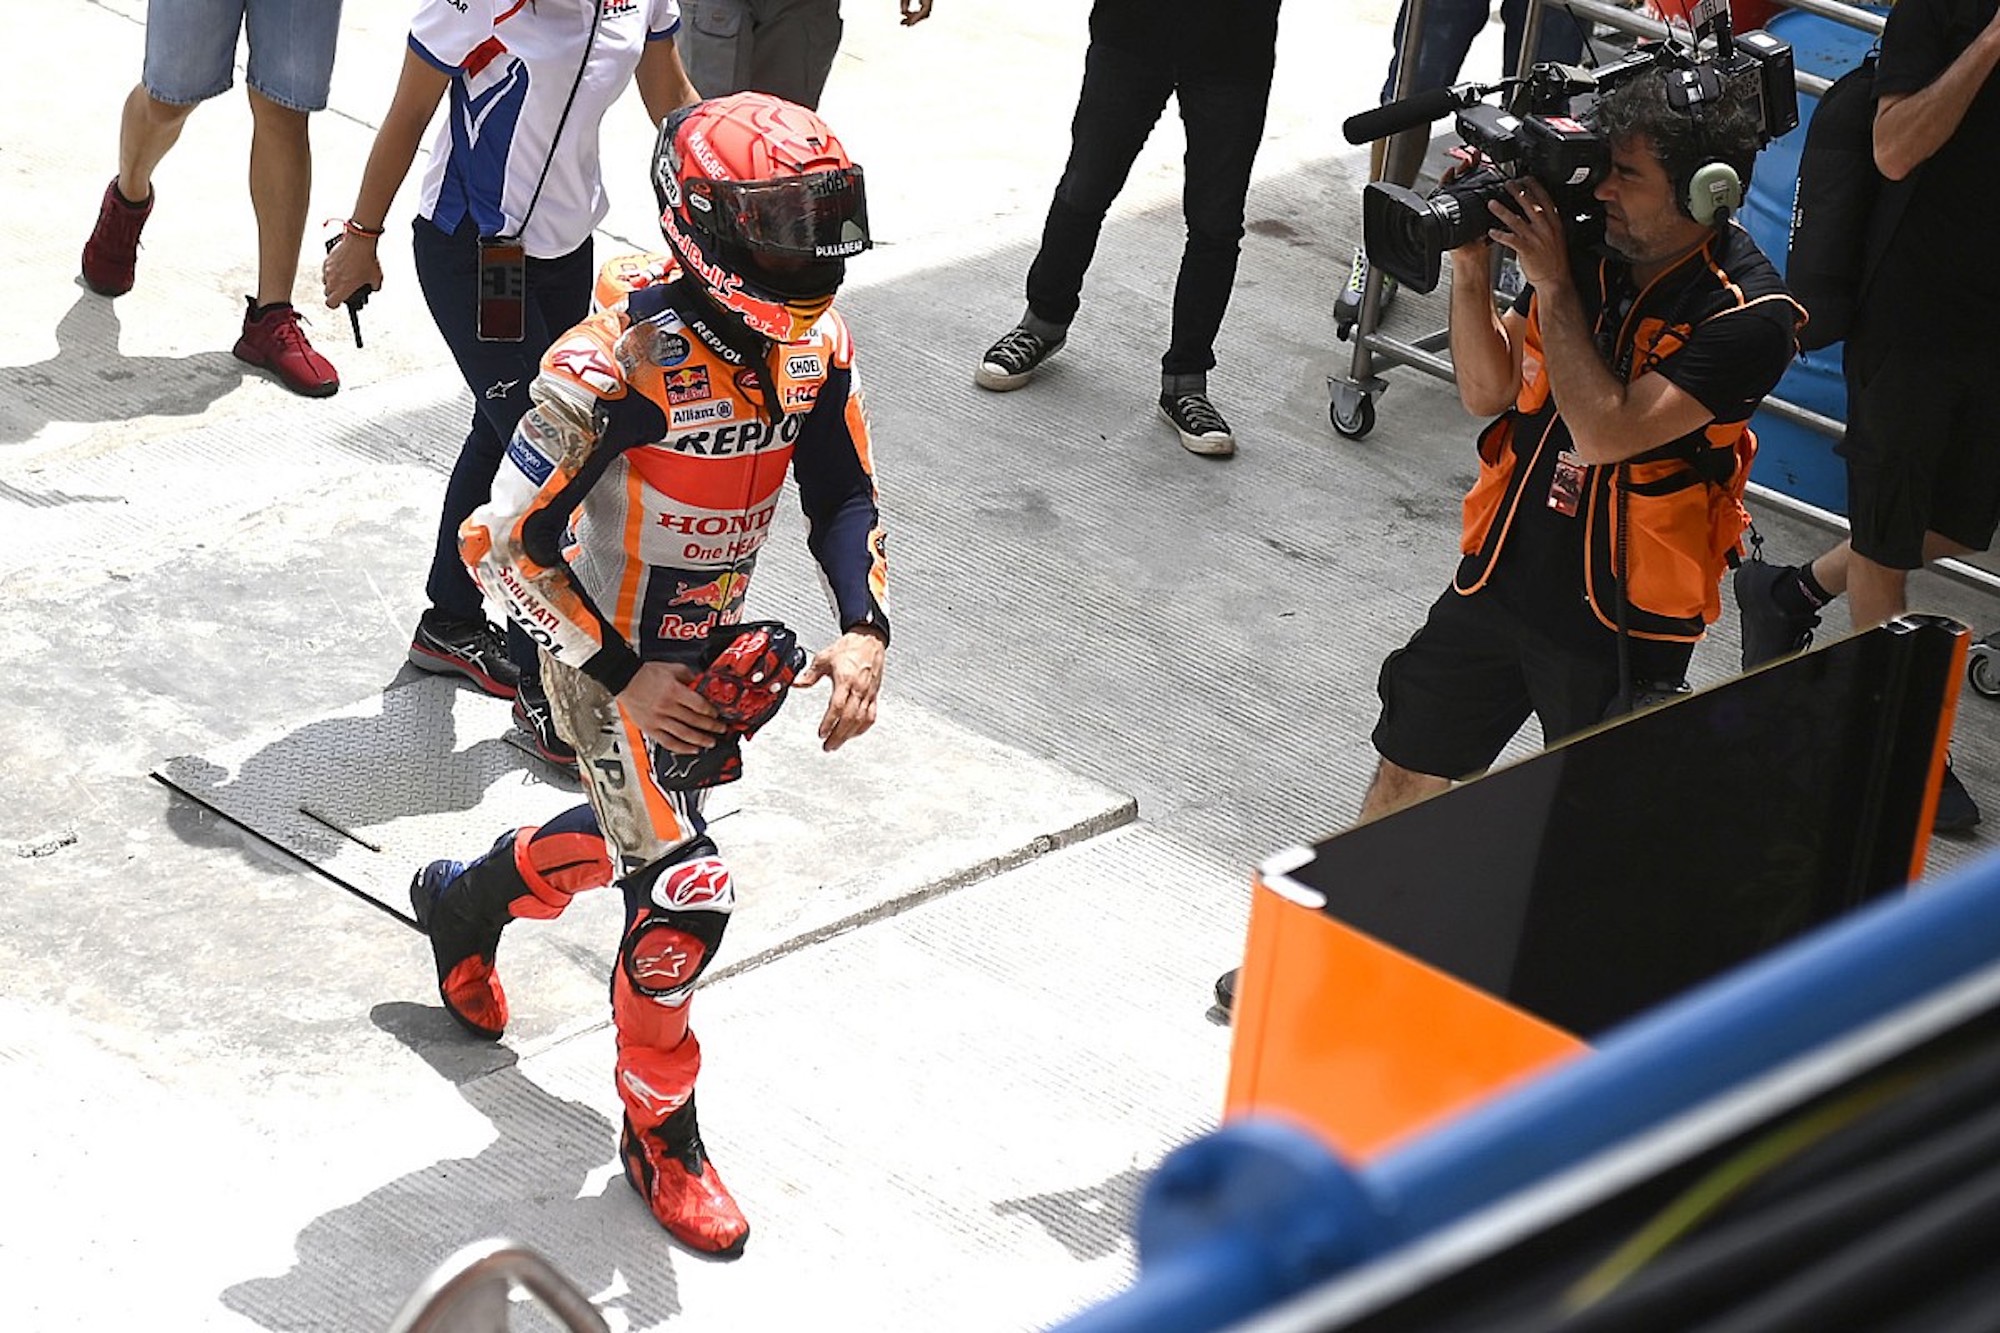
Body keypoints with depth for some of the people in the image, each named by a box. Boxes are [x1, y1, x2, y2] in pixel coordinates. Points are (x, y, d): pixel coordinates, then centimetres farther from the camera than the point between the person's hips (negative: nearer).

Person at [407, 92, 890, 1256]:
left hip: (712, 643, 7)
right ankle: (661, 1137, 11)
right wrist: (622, 677, -21)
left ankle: (465, 900, 55)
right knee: (684, 893, -11)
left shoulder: (817, 347, -10)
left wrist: (865, 631, -14)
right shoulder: (618, 368, -30)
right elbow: (502, 542, -23)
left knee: (643, 832, 25)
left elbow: (846, 498, 3)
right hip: (609, 654, -7)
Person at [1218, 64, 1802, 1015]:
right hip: (1503, 571, 6)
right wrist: (1470, 268, -14)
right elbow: (1489, 391, 0)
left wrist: (1551, 284, -24)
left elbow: (1608, 431, -28)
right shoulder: (1591, 247, -4)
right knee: (1408, 765, 17)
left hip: (1621, 616, -6)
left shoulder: (1747, 315, -20)